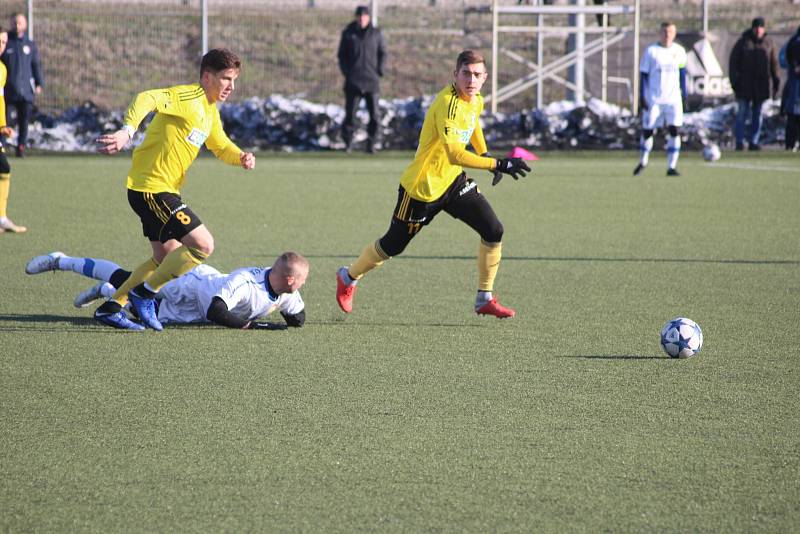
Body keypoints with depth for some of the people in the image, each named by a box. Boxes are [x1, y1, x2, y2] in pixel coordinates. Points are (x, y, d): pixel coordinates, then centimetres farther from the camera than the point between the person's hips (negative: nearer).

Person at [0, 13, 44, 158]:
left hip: (26, 90, 2)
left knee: (24, 121, 0)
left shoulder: (30, 45, 9)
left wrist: (39, 83, 3)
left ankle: (21, 147, 6)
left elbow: (36, 65, 12)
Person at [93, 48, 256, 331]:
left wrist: (241, 157, 5)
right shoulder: (188, 97, -17)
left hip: (164, 190, 11)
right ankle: (144, 294, -4)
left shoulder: (211, 111, 14)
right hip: (152, 188, -11)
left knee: (168, 259, 20)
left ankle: (111, 306, 23)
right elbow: (147, 99, -33)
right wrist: (127, 130, -50)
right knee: (203, 245, -15)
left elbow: (221, 146, 27)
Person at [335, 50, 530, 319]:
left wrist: (485, 154, 12)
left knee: (493, 231, -7)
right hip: (421, 187, -7)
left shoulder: (476, 101, -2)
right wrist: (497, 165, -47)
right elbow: (454, 153, -43)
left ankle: (484, 299, 7)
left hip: (452, 180, 7)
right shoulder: (447, 103, -31)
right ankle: (348, 278, 37)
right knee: (393, 245, 9)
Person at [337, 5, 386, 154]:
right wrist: (346, 72, -2)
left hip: (372, 80, 0)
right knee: (350, 113, -4)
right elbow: (342, 55, 9)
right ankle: (347, 142, 8)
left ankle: (371, 144, 3)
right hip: (353, 80, 0)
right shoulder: (348, 33, 4)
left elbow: (382, 53, 11)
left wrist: (379, 72, -1)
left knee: (374, 113, -6)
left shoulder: (376, 34, 5)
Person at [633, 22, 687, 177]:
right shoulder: (651, 51, -4)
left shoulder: (679, 51, 5)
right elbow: (644, 74, -2)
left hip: (673, 98, 2)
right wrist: (643, 97, -7)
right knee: (647, 130, 5)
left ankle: (671, 167, -6)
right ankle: (643, 162, 28)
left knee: (674, 130, -10)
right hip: (653, 99, -2)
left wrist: (684, 93, 16)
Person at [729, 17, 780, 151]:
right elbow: (733, 62, 1)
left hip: (761, 84, 2)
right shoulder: (743, 42, 1)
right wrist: (734, 80, -8)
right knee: (743, 112, -5)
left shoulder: (768, 43, 8)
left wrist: (776, 83, 8)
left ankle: (753, 142, 9)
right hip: (745, 84, -2)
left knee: (757, 114, 4)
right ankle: (739, 141, -1)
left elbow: (774, 64, 12)